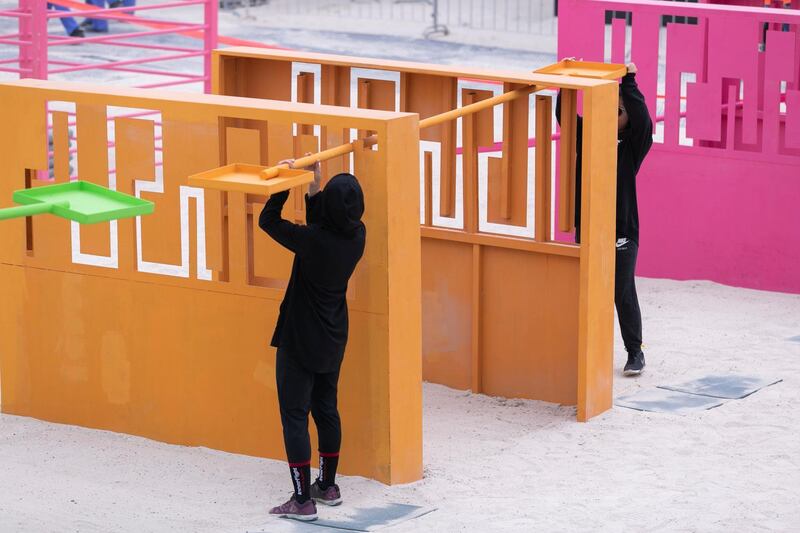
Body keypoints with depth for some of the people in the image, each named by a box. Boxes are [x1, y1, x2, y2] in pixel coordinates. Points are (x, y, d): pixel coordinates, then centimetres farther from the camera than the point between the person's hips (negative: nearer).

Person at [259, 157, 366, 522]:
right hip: (333, 341, 7)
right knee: (326, 409, 20)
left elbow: (268, 220, -14)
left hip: (299, 341, -7)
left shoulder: (312, 241, -27)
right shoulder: (357, 237, -8)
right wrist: (313, 190, 7)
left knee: (295, 416, 0)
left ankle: (303, 500, 0)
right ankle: (328, 487, 31)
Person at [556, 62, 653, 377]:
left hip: (621, 233, -4)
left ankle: (635, 352, 11)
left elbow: (643, 119, -20)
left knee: (623, 294, 0)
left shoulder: (632, 145, -2)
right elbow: (564, 114, 0)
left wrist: (629, 82, -22)